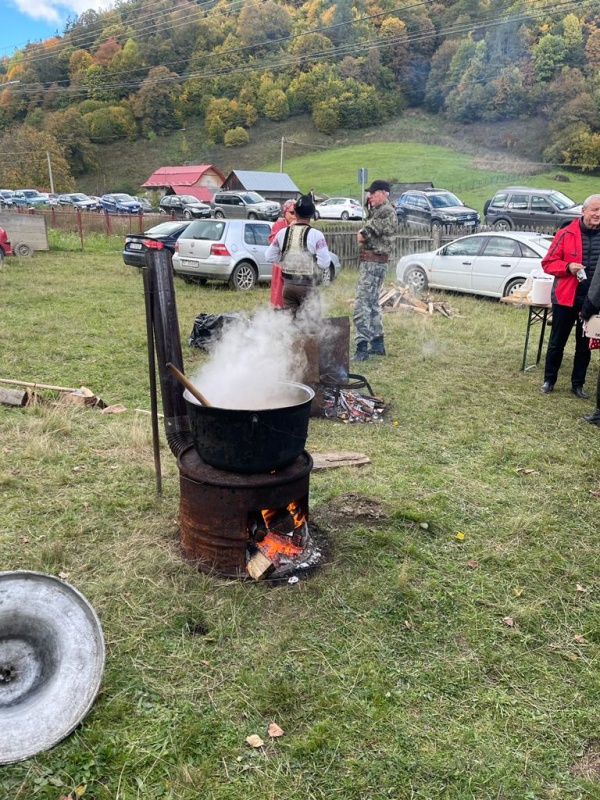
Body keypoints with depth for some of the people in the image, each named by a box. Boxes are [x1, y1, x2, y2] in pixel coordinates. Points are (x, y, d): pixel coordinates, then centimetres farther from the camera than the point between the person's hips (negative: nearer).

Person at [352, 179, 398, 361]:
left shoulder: (386, 212, -14)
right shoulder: (378, 211, 18)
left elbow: (361, 236, -18)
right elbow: (363, 236, 14)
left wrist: (361, 234, 2)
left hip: (373, 263, -11)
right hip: (371, 262, 11)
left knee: (362, 305, -14)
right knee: (372, 303, 16)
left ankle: (362, 346, -15)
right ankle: (377, 344, 24)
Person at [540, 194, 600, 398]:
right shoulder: (566, 234, -5)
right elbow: (548, 262, -2)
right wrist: (568, 267, -20)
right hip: (566, 297, -3)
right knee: (557, 342, 8)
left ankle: (578, 384, 23)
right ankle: (549, 380, 22)